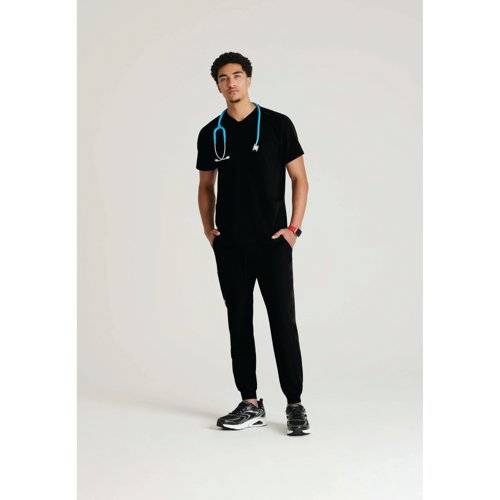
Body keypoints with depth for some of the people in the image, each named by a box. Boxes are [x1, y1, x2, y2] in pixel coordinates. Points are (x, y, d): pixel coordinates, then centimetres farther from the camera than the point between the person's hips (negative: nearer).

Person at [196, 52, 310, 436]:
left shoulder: (278, 124, -1)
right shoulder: (211, 134, 8)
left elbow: (300, 179, 1)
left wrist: (294, 228, -8)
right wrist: (208, 228, 5)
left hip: (272, 243, -3)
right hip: (230, 246, 4)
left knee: (284, 324, -3)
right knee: (239, 325, 7)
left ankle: (295, 405, 7)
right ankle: (250, 404, 17)